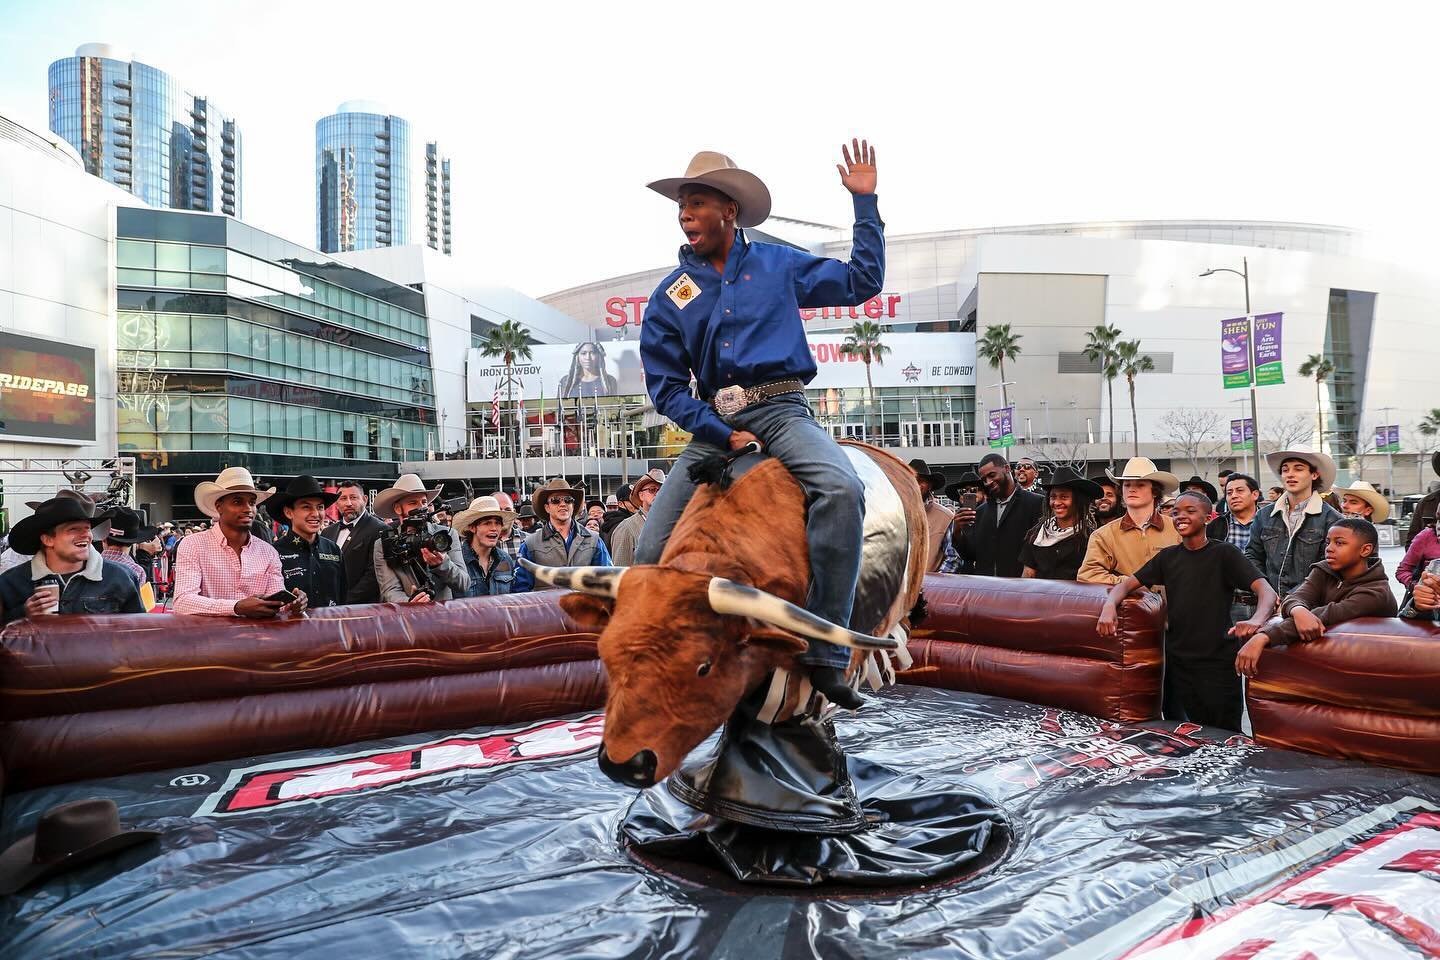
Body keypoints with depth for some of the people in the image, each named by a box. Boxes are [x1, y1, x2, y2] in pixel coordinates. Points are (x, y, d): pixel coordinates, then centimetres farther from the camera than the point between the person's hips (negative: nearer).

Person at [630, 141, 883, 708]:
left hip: (780, 410, -2)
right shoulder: (671, 295, 11)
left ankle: (824, 654, -28)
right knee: (651, 549, -9)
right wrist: (720, 432, -5)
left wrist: (864, 201, 11)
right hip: (714, 424, 2)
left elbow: (862, 281, 17)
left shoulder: (776, 264, 12)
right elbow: (664, 385, 8)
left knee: (841, 490, -34)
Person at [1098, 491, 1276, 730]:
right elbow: (1127, 584, 6)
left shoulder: (1224, 553, -5)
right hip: (1176, 662, 4)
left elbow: (1265, 590, -16)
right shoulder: (1168, 556, 9)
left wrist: (1257, 620, -38)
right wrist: (1109, 606, -16)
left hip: (1219, 663, -4)